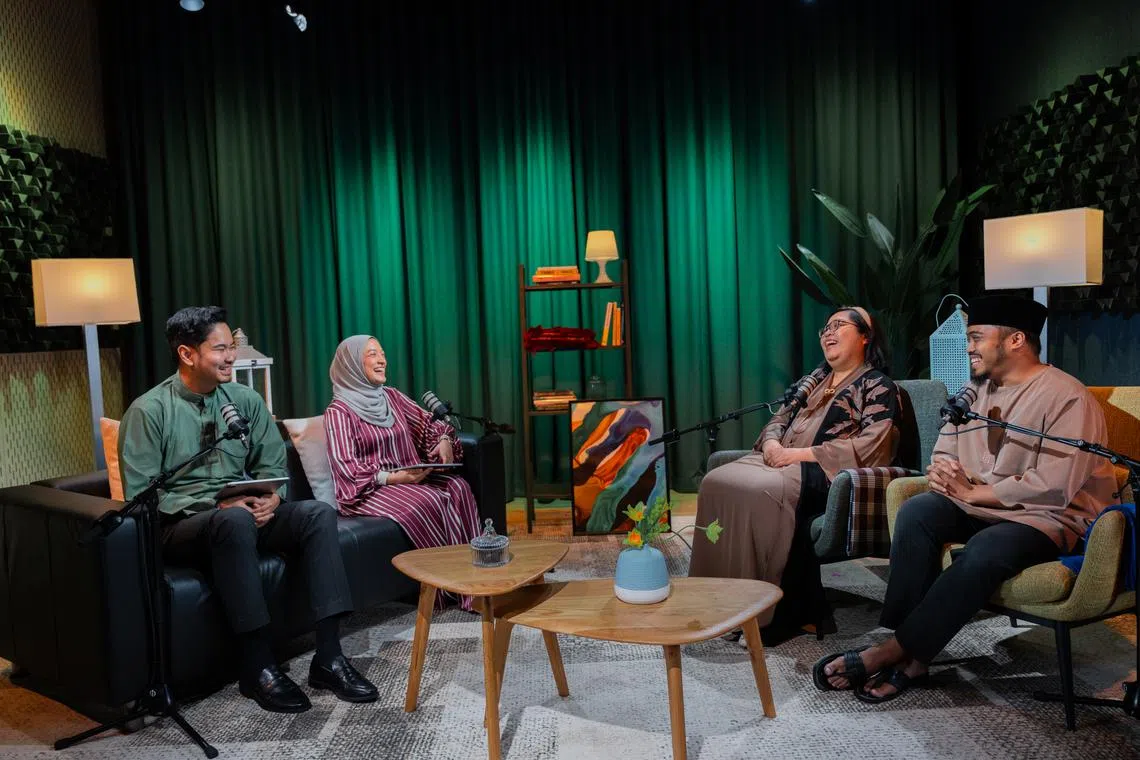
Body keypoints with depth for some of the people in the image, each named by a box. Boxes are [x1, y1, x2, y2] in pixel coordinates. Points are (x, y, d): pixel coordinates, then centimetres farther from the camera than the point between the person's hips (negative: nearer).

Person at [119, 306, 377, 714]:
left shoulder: (245, 399, 7)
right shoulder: (148, 411, -7)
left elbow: (273, 464, 10)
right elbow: (140, 495, -12)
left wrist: (271, 498, -13)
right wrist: (217, 506, -22)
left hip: (243, 513, 5)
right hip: (181, 526, -5)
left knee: (319, 512, -21)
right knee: (235, 520, -38)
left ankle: (328, 656, -23)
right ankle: (258, 665, -29)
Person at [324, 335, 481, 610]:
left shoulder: (391, 396, 12)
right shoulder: (339, 411, -7)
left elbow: (426, 422, 16)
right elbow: (346, 468, -15)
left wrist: (444, 439, -7)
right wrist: (392, 478, -24)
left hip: (410, 476, 6)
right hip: (368, 489, -6)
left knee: (456, 487, -21)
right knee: (427, 500, -31)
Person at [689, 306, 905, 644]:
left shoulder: (877, 386, 4)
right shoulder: (816, 378, 27)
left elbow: (869, 446, -10)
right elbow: (780, 418, 22)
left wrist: (803, 454, -16)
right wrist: (772, 443, -3)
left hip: (826, 473, -7)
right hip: (782, 461, 7)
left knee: (760, 492, -36)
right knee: (716, 482, -20)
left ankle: (767, 612, -25)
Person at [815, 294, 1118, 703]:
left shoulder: (1067, 397, -12)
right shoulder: (974, 392, 11)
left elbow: (1054, 487, -22)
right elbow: (942, 457, 14)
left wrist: (974, 492, -17)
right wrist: (945, 475, -11)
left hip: (1045, 517, -6)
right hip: (978, 507, 7)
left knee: (984, 552, -36)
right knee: (917, 510, -23)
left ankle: (894, 651, -26)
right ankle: (912, 656, -25)